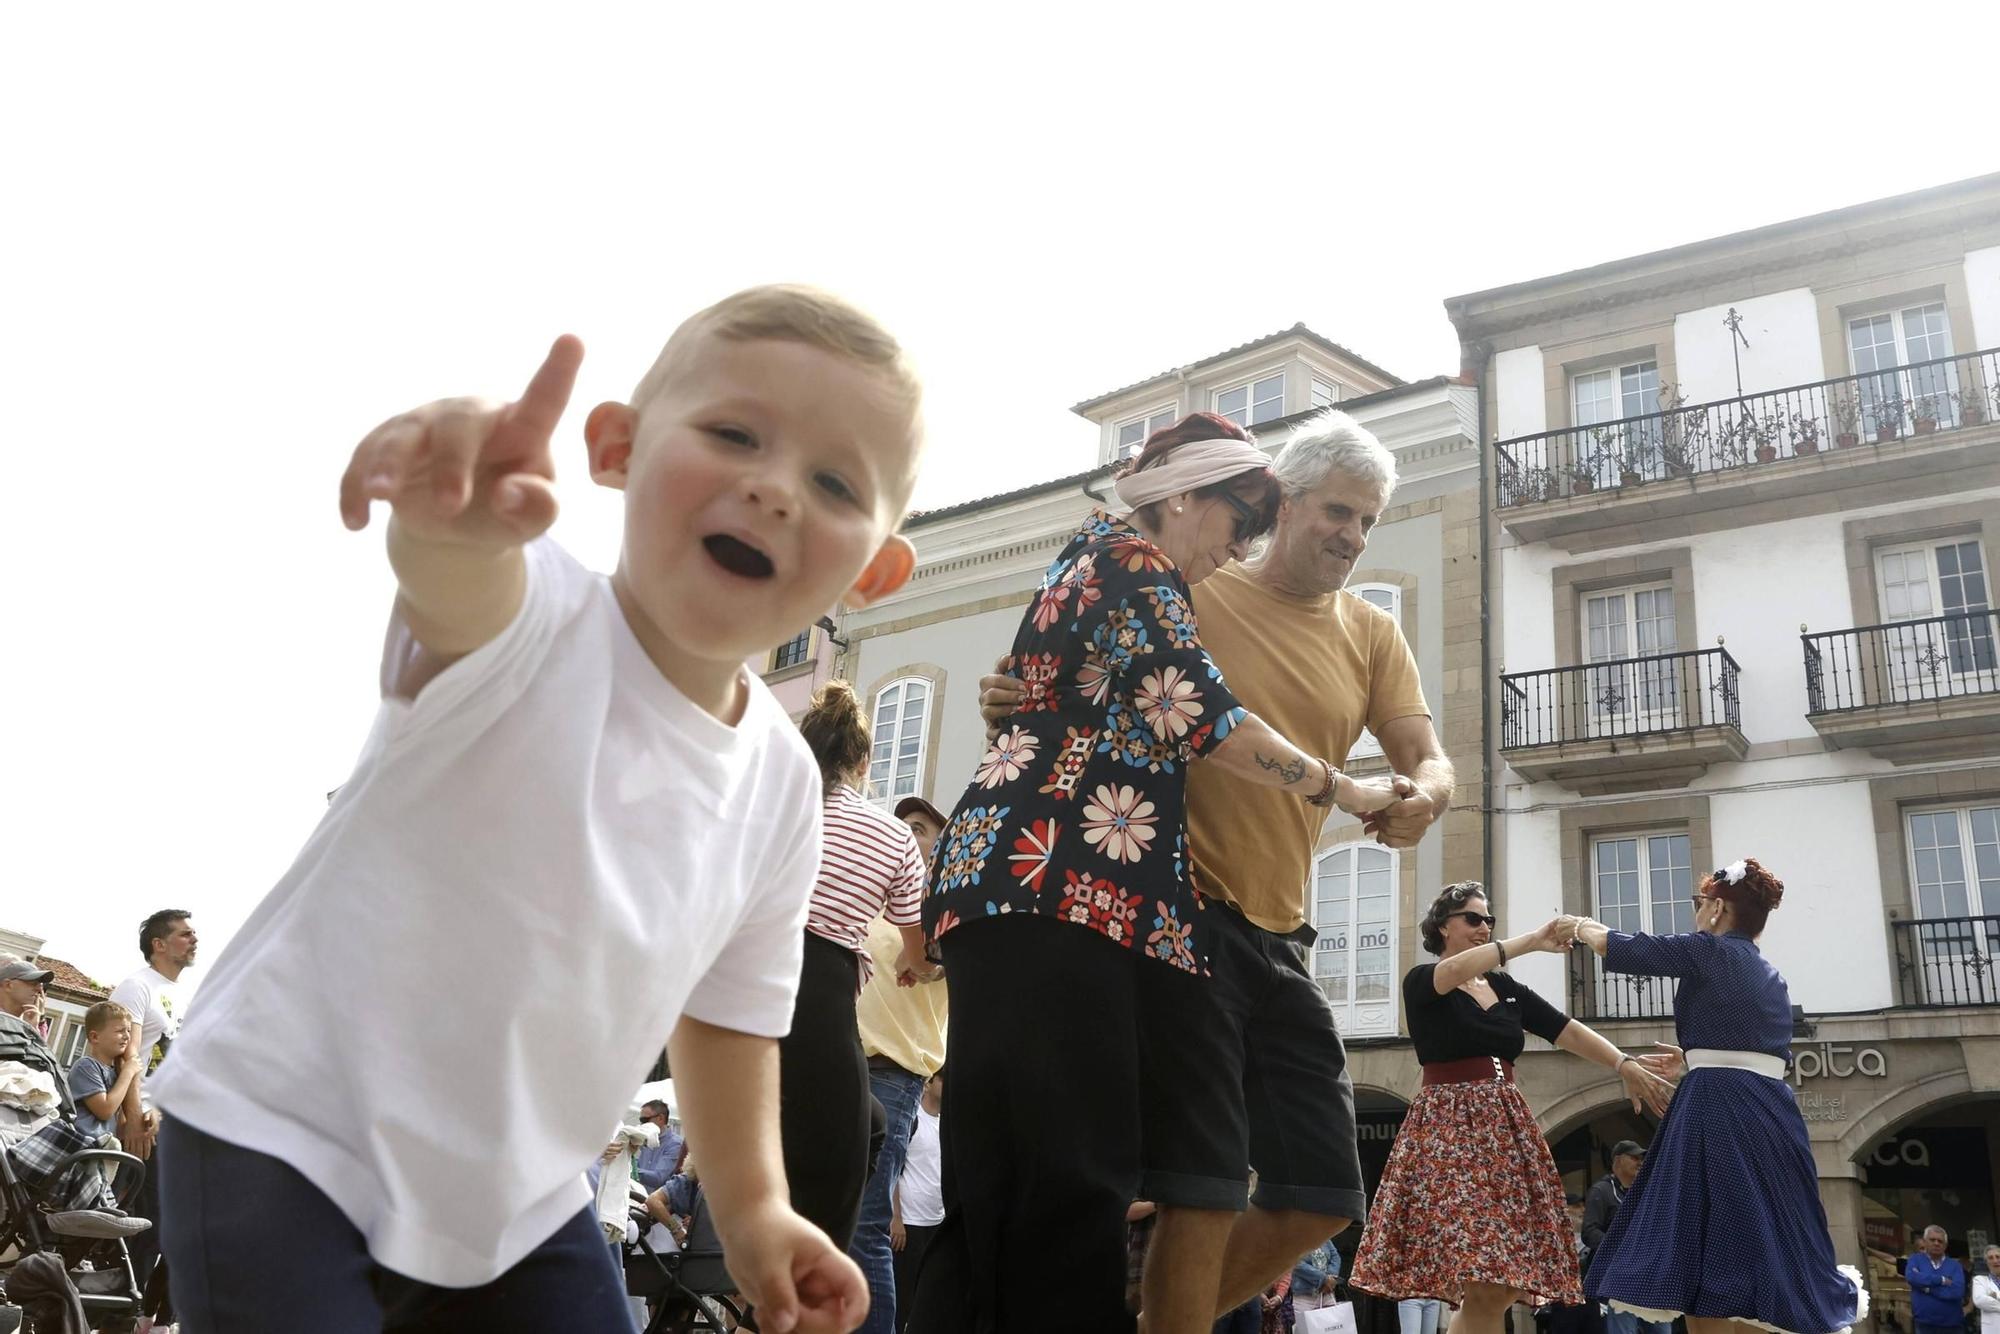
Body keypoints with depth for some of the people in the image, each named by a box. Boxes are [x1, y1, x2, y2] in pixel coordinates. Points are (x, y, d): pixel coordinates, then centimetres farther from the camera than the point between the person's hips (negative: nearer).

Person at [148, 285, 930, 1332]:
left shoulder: (782, 786, -4)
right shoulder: (529, 622, -21)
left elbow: (728, 1008, 9)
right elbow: (453, 590, -47)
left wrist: (752, 1204, 5)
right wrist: (451, 522, -68)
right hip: (286, 1136, -5)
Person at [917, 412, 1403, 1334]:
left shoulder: (1092, 565, 30)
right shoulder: (1130, 562, -1)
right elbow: (1205, 721, -9)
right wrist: (1344, 791, 4)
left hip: (1021, 877, 11)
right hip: (1054, 888, -11)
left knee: (1010, 1187, 7)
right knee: (1064, 1182, -15)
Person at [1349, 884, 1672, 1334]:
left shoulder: (1506, 988, 16)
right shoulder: (1421, 982, -1)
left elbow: (1566, 1030, 7)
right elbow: (1454, 970, -24)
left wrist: (1625, 1065, -8)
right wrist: (1533, 940, -26)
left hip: (1507, 1128, 6)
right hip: (1449, 1129, -6)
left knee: (1507, 1285, 0)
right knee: (1483, 1288, -16)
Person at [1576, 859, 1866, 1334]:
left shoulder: (1706, 950, -2)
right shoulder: (1771, 977, 20)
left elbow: (1620, 950, 2)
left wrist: (1586, 928, 22)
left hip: (1716, 1112, -8)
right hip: (1770, 1113, 8)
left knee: (1703, 1252, -5)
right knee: (1773, 1242, 10)